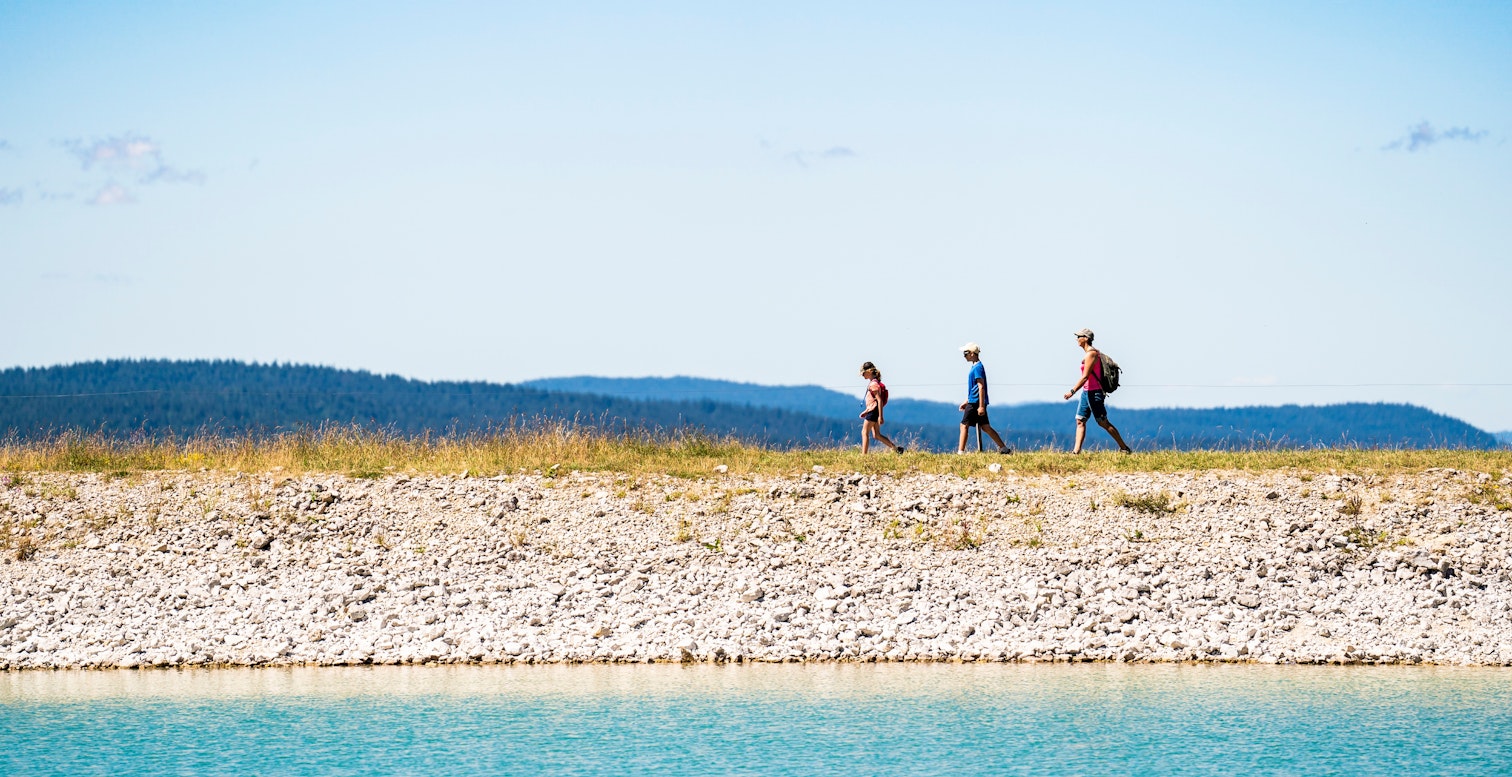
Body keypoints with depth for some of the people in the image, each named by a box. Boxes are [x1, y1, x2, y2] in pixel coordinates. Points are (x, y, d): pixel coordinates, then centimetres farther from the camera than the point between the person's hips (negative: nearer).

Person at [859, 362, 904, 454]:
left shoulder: (874, 384, -15)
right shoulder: (872, 383, 16)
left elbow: (879, 400, -20)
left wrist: (880, 416, -23)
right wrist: (866, 411, 23)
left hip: (873, 412, -10)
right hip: (872, 411, 10)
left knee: (864, 433, -6)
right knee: (876, 435, 10)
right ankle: (895, 448, 9)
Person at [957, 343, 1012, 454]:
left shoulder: (977, 368, -14)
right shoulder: (976, 367, 17)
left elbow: (981, 387, -19)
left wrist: (981, 406, -22)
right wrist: (966, 402, 27)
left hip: (975, 403, -10)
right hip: (974, 402, 10)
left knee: (964, 425, -6)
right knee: (985, 427, 10)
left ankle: (960, 451, -6)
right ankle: (1003, 448, 10)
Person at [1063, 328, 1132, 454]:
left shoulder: (1090, 354, -16)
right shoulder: (1094, 352, 14)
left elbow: (1085, 377, -21)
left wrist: (1072, 391, -21)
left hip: (1094, 392, -10)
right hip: (1087, 392, 10)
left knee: (1103, 422, -4)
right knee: (1080, 421, 5)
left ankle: (1124, 448, 3)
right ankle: (1076, 451, 2)